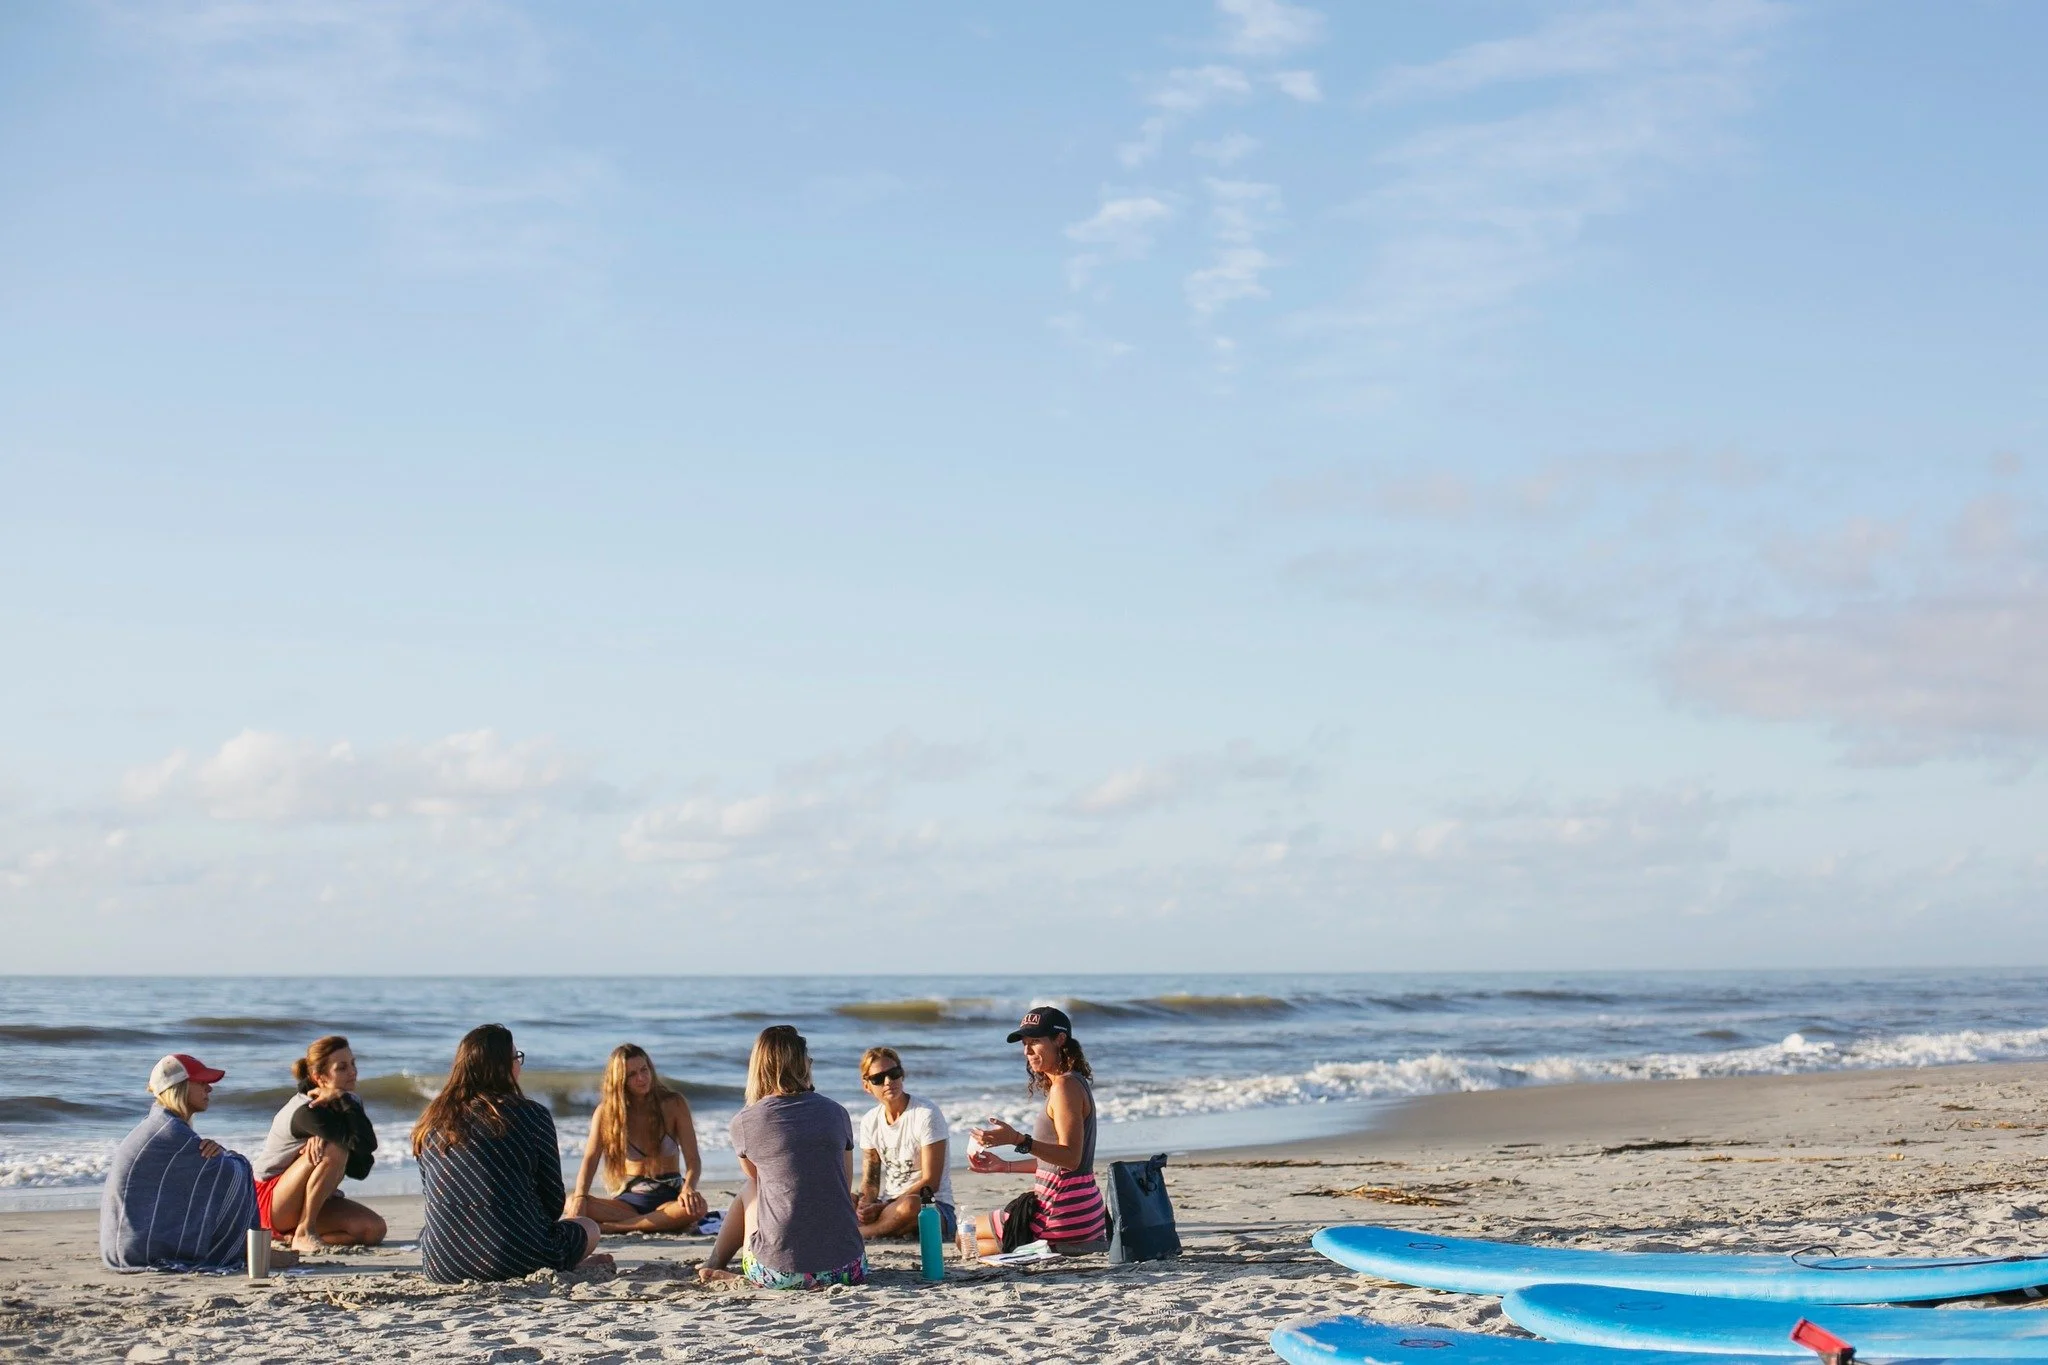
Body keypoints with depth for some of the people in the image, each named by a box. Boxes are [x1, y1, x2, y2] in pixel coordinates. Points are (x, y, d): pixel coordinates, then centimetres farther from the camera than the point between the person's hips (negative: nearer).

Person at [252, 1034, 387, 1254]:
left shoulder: (348, 1104, 2)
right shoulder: (306, 1112, -24)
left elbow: (360, 1169, -8)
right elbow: (364, 1143, -35)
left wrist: (323, 1140, -24)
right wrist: (344, 1099, -26)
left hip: (311, 1205, 8)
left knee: (374, 1230, -13)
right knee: (334, 1150, -30)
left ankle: (293, 1234, 4)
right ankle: (304, 1233, -20)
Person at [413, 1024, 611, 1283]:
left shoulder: (433, 1120, 6)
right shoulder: (532, 1115, -4)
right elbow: (553, 1202, 2)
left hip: (441, 1268, 2)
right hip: (517, 1260, -2)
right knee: (588, 1228, 30)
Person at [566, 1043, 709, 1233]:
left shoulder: (673, 1105, 0)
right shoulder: (606, 1112, 2)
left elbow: (693, 1159, -6)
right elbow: (590, 1159, -8)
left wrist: (688, 1189, -30)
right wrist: (580, 1198, -29)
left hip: (667, 1197, -1)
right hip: (629, 1199, 1)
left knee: (697, 1206, -37)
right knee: (571, 1203, -28)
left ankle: (610, 1227, -33)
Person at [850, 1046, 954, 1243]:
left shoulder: (926, 1114, -11)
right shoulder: (870, 1121, 8)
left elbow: (930, 1182, -15)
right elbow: (870, 1180, 8)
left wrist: (882, 1207, -22)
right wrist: (865, 1205, -18)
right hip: (888, 1204, 5)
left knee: (910, 1205, -40)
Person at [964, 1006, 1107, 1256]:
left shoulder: (1065, 1086, -16)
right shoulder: (1074, 1083, 15)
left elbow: (1071, 1158, -24)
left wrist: (1018, 1140, -34)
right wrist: (1004, 1166, 19)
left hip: (1063, 1212, -10)